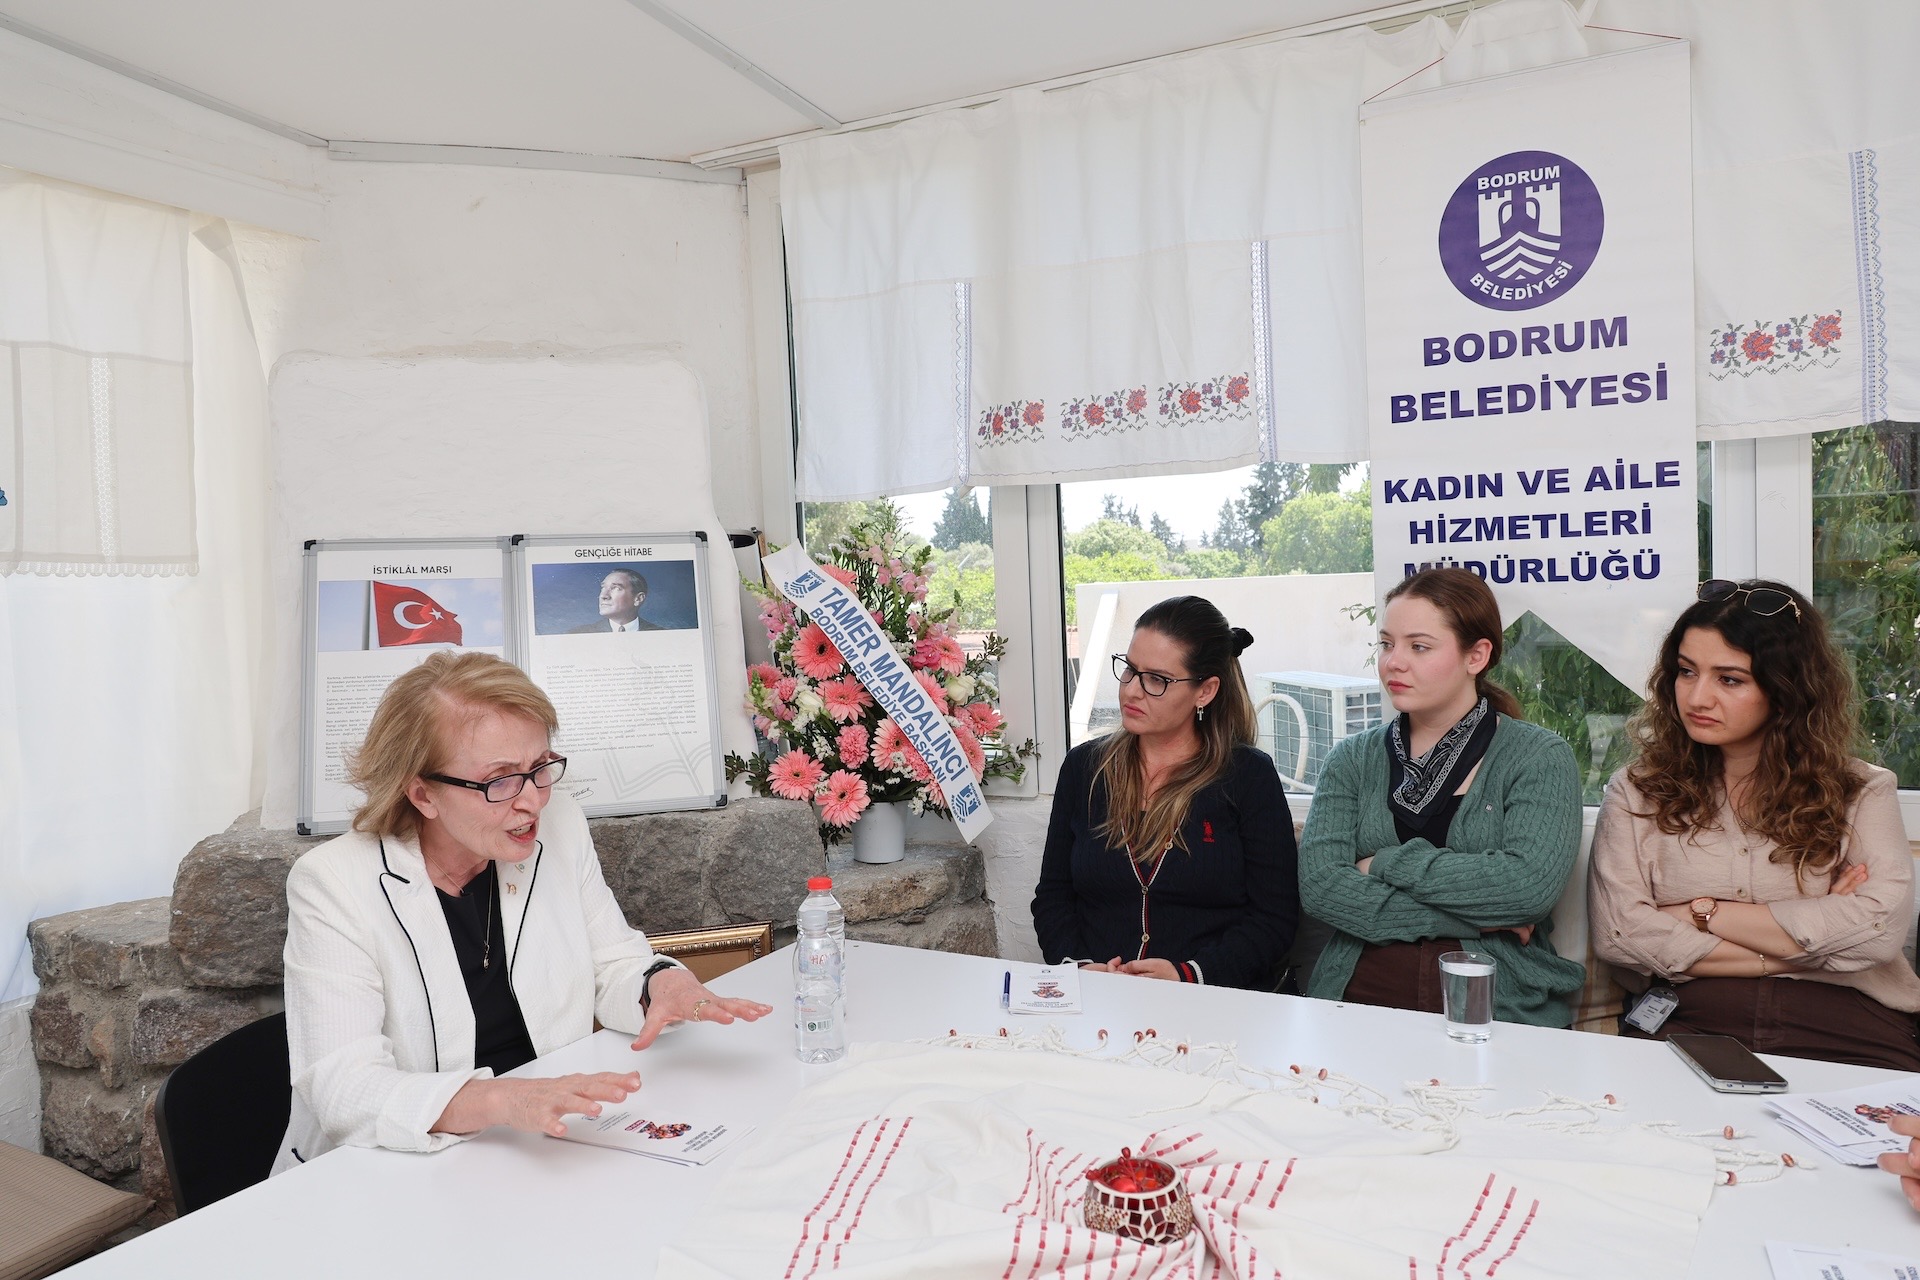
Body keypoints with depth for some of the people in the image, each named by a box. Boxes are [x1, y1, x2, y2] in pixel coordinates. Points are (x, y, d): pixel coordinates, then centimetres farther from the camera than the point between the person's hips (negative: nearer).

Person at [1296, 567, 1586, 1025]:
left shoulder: (1540, 758, 4)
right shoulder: (1354, 759, 9)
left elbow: (1531, 884, -13)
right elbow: (1318, 885, -5)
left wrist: (1386, 863, -7)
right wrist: (1474, 917, -9)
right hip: (1358, 1003, 2)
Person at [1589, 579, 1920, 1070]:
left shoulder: (1863, 791, 12)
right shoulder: (1637, 791, 11)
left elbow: (1880, 926, -5)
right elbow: (1616, 933, -3)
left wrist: (1703, 914, -2)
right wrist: (1807, 937, -3)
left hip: (1844, 1034, 1)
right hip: (1688, 1025, -1)